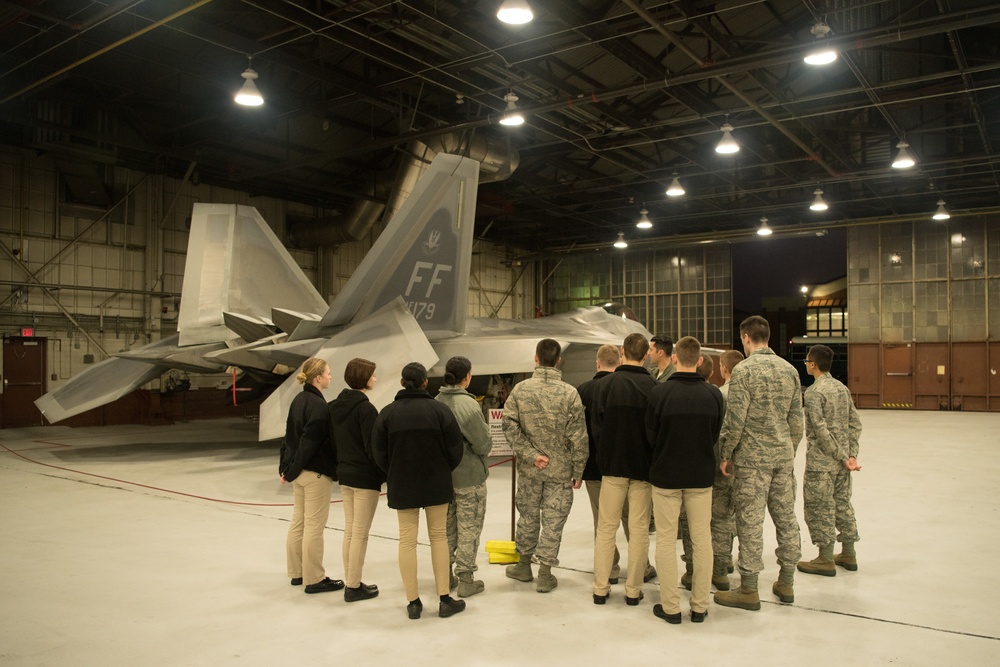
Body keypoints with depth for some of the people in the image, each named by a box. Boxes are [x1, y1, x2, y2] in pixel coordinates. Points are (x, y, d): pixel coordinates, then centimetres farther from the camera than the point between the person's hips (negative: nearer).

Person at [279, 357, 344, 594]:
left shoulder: (298, 400, 9)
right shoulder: (318, 405, -19)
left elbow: (291, 436, 11)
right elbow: (309, 442, -21)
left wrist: (286, 466, 11)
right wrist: (291, 471, -13)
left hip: (300, 472, 9)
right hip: (317, 473, -9)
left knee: (298, 522, 16)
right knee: (314, 526, 0)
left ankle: (297, 572, 26)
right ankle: (314, 579, 9)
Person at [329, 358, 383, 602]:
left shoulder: (335, 406, 6)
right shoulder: (365, 408, -19)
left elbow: (332, 440, 11)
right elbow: (373, 447, -20)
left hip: (344, 474, 8)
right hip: (365, 477, -8)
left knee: (350, 531, 15)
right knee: (360, 534, 1)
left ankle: (352, 582, 23)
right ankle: (354, 587, 9)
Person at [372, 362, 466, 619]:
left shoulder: (387, 413, -5)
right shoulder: (439, 409, -9)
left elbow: (380, 454, -2)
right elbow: (455, 449, -7)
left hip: (402, 485, 1)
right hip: (436, 484, 0)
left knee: (407, 540, 9)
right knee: (439, 536, 11)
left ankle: (413, 602, 13)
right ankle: (445, 600, 13)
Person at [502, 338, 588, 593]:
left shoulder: (520, 389, -6)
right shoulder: (569, 393, -12)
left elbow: (510, 427, -11)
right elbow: (578, 437, -10)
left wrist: (531, 455, -8)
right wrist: (578, 471, -2)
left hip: (528, 469, 2)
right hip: (560, 470, -2)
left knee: (528, 516, 18)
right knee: (553, 521, 7)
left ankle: (524, 565, 33)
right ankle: (545, 574, 14)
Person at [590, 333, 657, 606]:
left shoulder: (605, 384, -7)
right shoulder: (653, 386, -9)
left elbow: (596, 425, -5)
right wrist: (652, 457, 11)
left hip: (612, 463, 1)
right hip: (643, 466, 0)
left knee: (606, 527, 10)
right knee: (639, 529, 9)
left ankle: (601, 588, 15)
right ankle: (633, 590, 15)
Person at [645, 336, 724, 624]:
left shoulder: (659, 392, -15)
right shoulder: (714, 394, -7)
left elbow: (650, 435, -6)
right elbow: (715, 435, 2)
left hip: (665, 474, -2)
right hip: (701, 475, 2)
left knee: (666, 540, 9)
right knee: (702, 540, 13)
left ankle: (670, 607, 14)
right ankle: (699, 606, 20)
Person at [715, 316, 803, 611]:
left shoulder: (744, 370, -12)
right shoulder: (790, 369, 7)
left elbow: (735, 420, -15)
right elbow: (796, 419, 10)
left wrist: (725, 454, -4)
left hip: (752, 457, -6)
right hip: (783, 456, 7)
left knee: (750, 521, 0)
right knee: (786, 517, 13)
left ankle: (749, 590, 7)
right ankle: (786, 583, 25)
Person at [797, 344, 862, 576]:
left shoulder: (813, 392, -16)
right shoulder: (843, 388, 7)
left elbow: (821, 430, -20)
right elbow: (855, 424, 6)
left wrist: (843, 457, -13)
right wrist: (851, 454, 3)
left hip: (821, 462, -8)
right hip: (842, 461, 8)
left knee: (819, 507, 2)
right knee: (842, 503, 17)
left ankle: (826, 559, 10)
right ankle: (849, 554, 27)